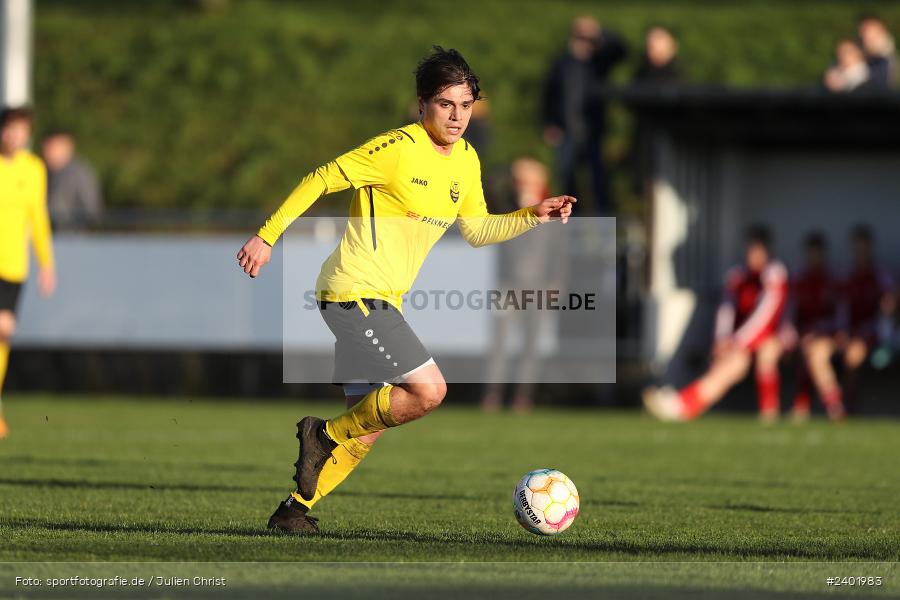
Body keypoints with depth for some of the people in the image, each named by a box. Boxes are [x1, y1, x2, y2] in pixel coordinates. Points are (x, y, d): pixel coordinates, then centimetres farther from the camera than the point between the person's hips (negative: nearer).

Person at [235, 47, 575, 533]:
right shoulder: (398, 148, -14)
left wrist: (533, 216, 8)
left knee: (367, 429, 11)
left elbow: (476, 231, 22)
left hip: (381, 301, 9)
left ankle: (294, 511, 20)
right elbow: (321, 181, -11)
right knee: (429, 390, -19)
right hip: (355, 290, -9)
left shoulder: (466, 160, 11)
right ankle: (326, 435, -4)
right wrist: (267, 237, -12)